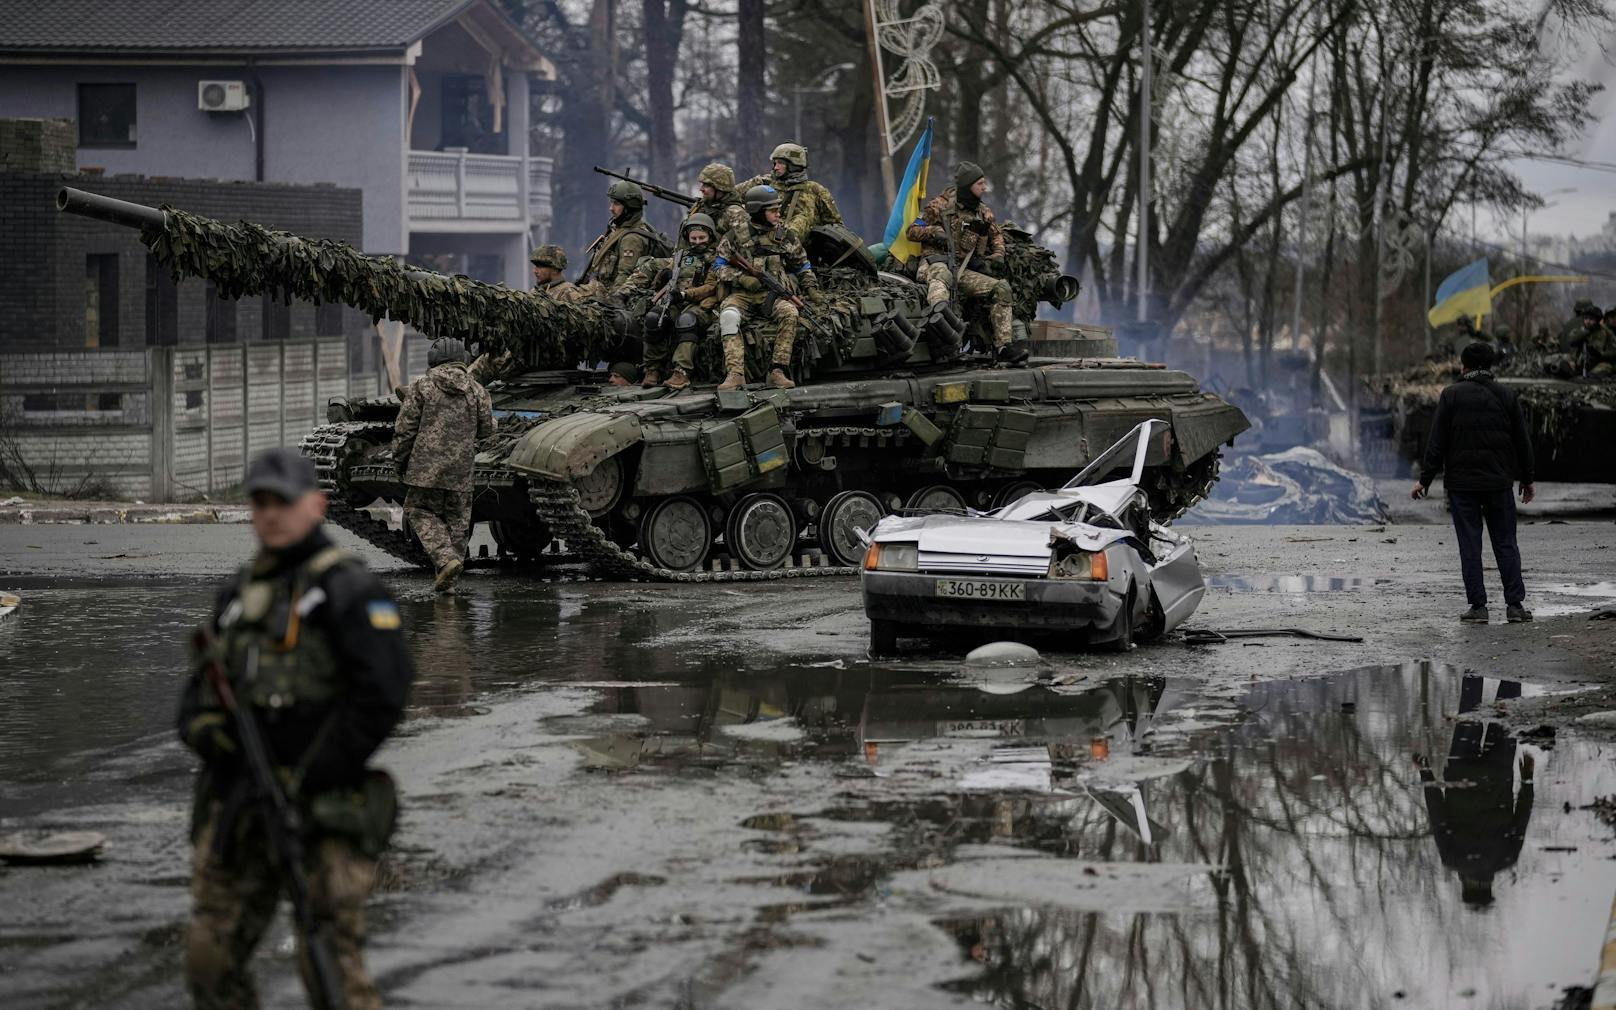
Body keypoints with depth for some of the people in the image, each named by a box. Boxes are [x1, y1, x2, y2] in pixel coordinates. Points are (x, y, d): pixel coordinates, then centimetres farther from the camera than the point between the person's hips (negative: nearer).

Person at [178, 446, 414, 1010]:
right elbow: (203, 683, 21)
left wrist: (308, 779, -16)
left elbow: (384, 692, -15)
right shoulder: (240, 593, 16)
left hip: (322, 810, -7)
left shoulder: (346, 589, -6)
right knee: (210, 955, 5)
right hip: (238, 809, 7)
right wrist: (203, 722, -5)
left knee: (330, 962, -12)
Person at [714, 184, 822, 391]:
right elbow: (720, 265, 6)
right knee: (728, 315, -34)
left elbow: (802, 266, 22)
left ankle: (777, 371, -29)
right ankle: (735, 374, -37)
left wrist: (812, 288, 9)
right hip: (742, 295, -1)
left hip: (773, 295, 1)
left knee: (789, 313, -32)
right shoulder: (736, 236, 4)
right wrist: (742, 278, -9)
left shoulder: (785, 236, 11)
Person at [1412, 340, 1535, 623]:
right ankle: (1515, 604, 3)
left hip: (1462, 484, -2)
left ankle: (1478, 606, -1)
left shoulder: (1451, 395, -3)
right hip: (1499, 483, 2)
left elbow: (1437, 443, -6)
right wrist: (1527, 479, 18)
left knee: (1470, 546, 1)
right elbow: (1522, 442, 8)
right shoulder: (1505, 396, 4)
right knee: (1505, 544, 8)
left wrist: (1425, 480, -1)